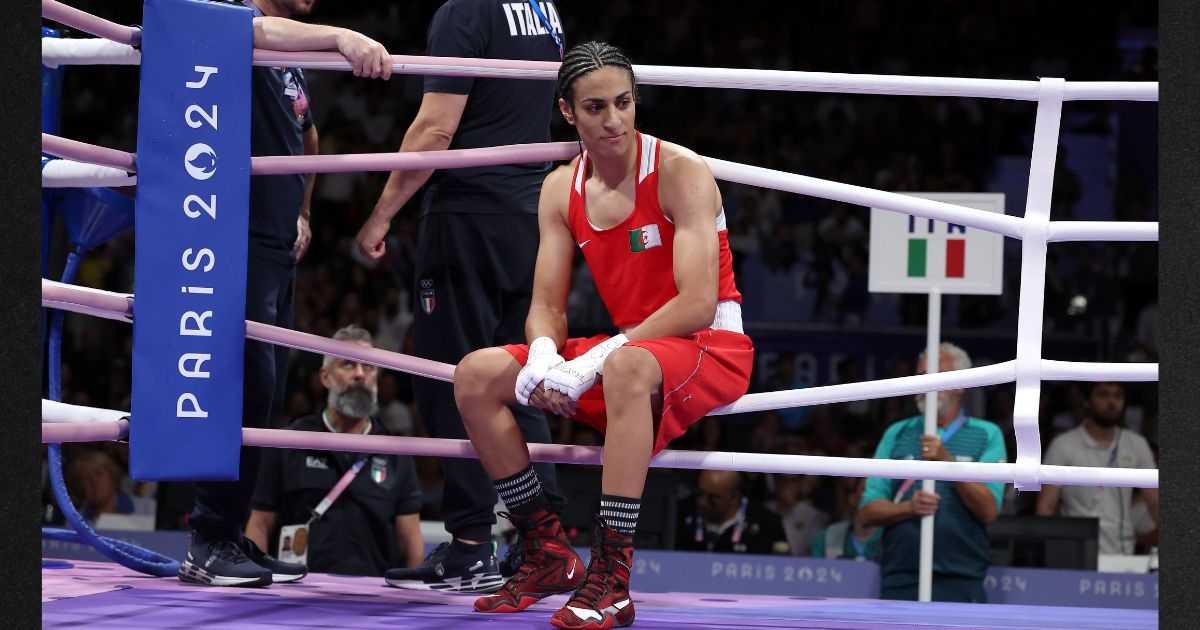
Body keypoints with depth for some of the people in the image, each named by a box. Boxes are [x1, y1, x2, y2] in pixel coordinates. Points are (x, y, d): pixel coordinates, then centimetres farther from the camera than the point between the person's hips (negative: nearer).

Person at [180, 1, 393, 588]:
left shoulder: (292, 67, 20)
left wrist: (302, 212, 30)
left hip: (279, 249, 9)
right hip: (239, 244, -9)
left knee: (265, 396, 9)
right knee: (250, 389, -14)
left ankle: (229, 537, 14)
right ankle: (208, 547, -11)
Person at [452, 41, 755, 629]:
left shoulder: (682, 172, -15)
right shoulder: (562, 189, 4)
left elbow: (698, 304, -24)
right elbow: (546, 306, 5)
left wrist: (594, 361, -28)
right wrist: (544, 356, -21)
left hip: (711, 347, -7)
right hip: (630, 346, 7)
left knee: (626, 367, -42)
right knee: (476, 376, -6)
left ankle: (611, 580, -42)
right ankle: (549, 556, 1)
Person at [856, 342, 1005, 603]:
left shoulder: (987, 435, 7)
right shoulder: (896, 434, 14)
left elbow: (988, 511, -6)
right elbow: (865, 515, 8)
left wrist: (946, 462, -15)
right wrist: (909, 507, -11)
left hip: (960, 584, -2)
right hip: (900, 580, 2)